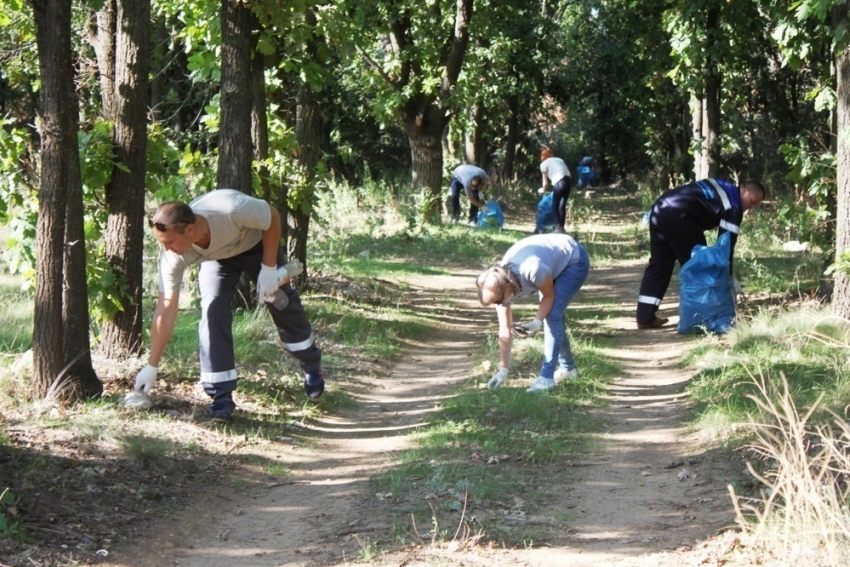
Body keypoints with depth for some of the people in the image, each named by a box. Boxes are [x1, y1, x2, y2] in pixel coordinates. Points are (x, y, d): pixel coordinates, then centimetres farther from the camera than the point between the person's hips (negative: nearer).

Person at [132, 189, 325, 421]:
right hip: (216, 257, 1)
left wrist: (269, 268, -25)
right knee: (212, 310, -18)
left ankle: (312, 365, 31)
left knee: (282, 304, 5)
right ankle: (221, 396, -10)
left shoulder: (231, 210, -46)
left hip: (257, 243, -1)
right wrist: (151, 367, -28)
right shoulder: (173, 255, -35)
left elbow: (272, 216, -25)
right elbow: (166, 308, -29)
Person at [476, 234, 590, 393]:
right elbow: (505, 331, -11)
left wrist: (536, 322, -30)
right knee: (553, 315, 13)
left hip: (574, 259, -7)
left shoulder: (531, 270, -41)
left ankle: (546, 378, -14)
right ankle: (567, 367, 34)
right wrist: (503, 370, -12)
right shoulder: (500, 285, -19)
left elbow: (549, 296, -19)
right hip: (554, 262, 7)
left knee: (553, 315, -16)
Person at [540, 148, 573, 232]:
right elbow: (568, 172, 18)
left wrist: (544, 192, 28)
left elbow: (545, 182, 12)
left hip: (559, 182, -5)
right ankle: (561, 227, 17)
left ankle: (558, 227, -9)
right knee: (562, 205, 16)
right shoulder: (559, 159, 27)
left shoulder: (544, 164, 13)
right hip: (569, 180, 5)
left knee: (555, 206, 4)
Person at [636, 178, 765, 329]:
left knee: (658, 264, 13)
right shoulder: (733, 207, 1)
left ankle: (645, 317, 12)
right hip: (678, 216, -9)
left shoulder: (723, 188, 27)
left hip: (660, 208, 9)